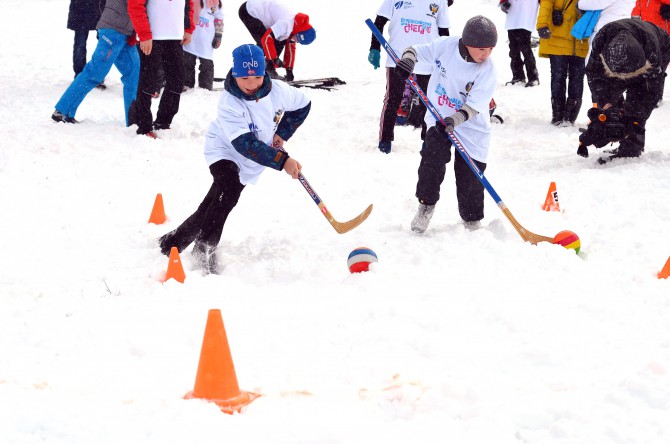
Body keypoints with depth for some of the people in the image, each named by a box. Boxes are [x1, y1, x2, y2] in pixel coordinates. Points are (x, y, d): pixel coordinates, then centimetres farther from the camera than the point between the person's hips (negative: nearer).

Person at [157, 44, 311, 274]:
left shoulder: (278, 91, -17)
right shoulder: (229, 104, -31)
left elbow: (303, 105, 4)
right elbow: (245, 145, -38)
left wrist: (282, 134, -5)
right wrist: (282, 161, -45)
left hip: (248, 166, 5)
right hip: (224, 150, -5)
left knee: (211, 207, 4)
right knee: (229, 189, -33)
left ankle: (173, 241, 25)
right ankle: (205, 249, -23)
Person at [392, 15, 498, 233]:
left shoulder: (487, 69, -17)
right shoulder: (445, 46, -14)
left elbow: (474, 105, -22)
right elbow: (418, 51, -2)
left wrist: (455, 120, -38)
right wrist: (408, 59, -26)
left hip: (470, 125, -1)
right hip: (439, 117, 1)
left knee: (470, 173, 1)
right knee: (433, 155, -20)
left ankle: (472, 219, 22)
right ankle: (426, 204, 0)